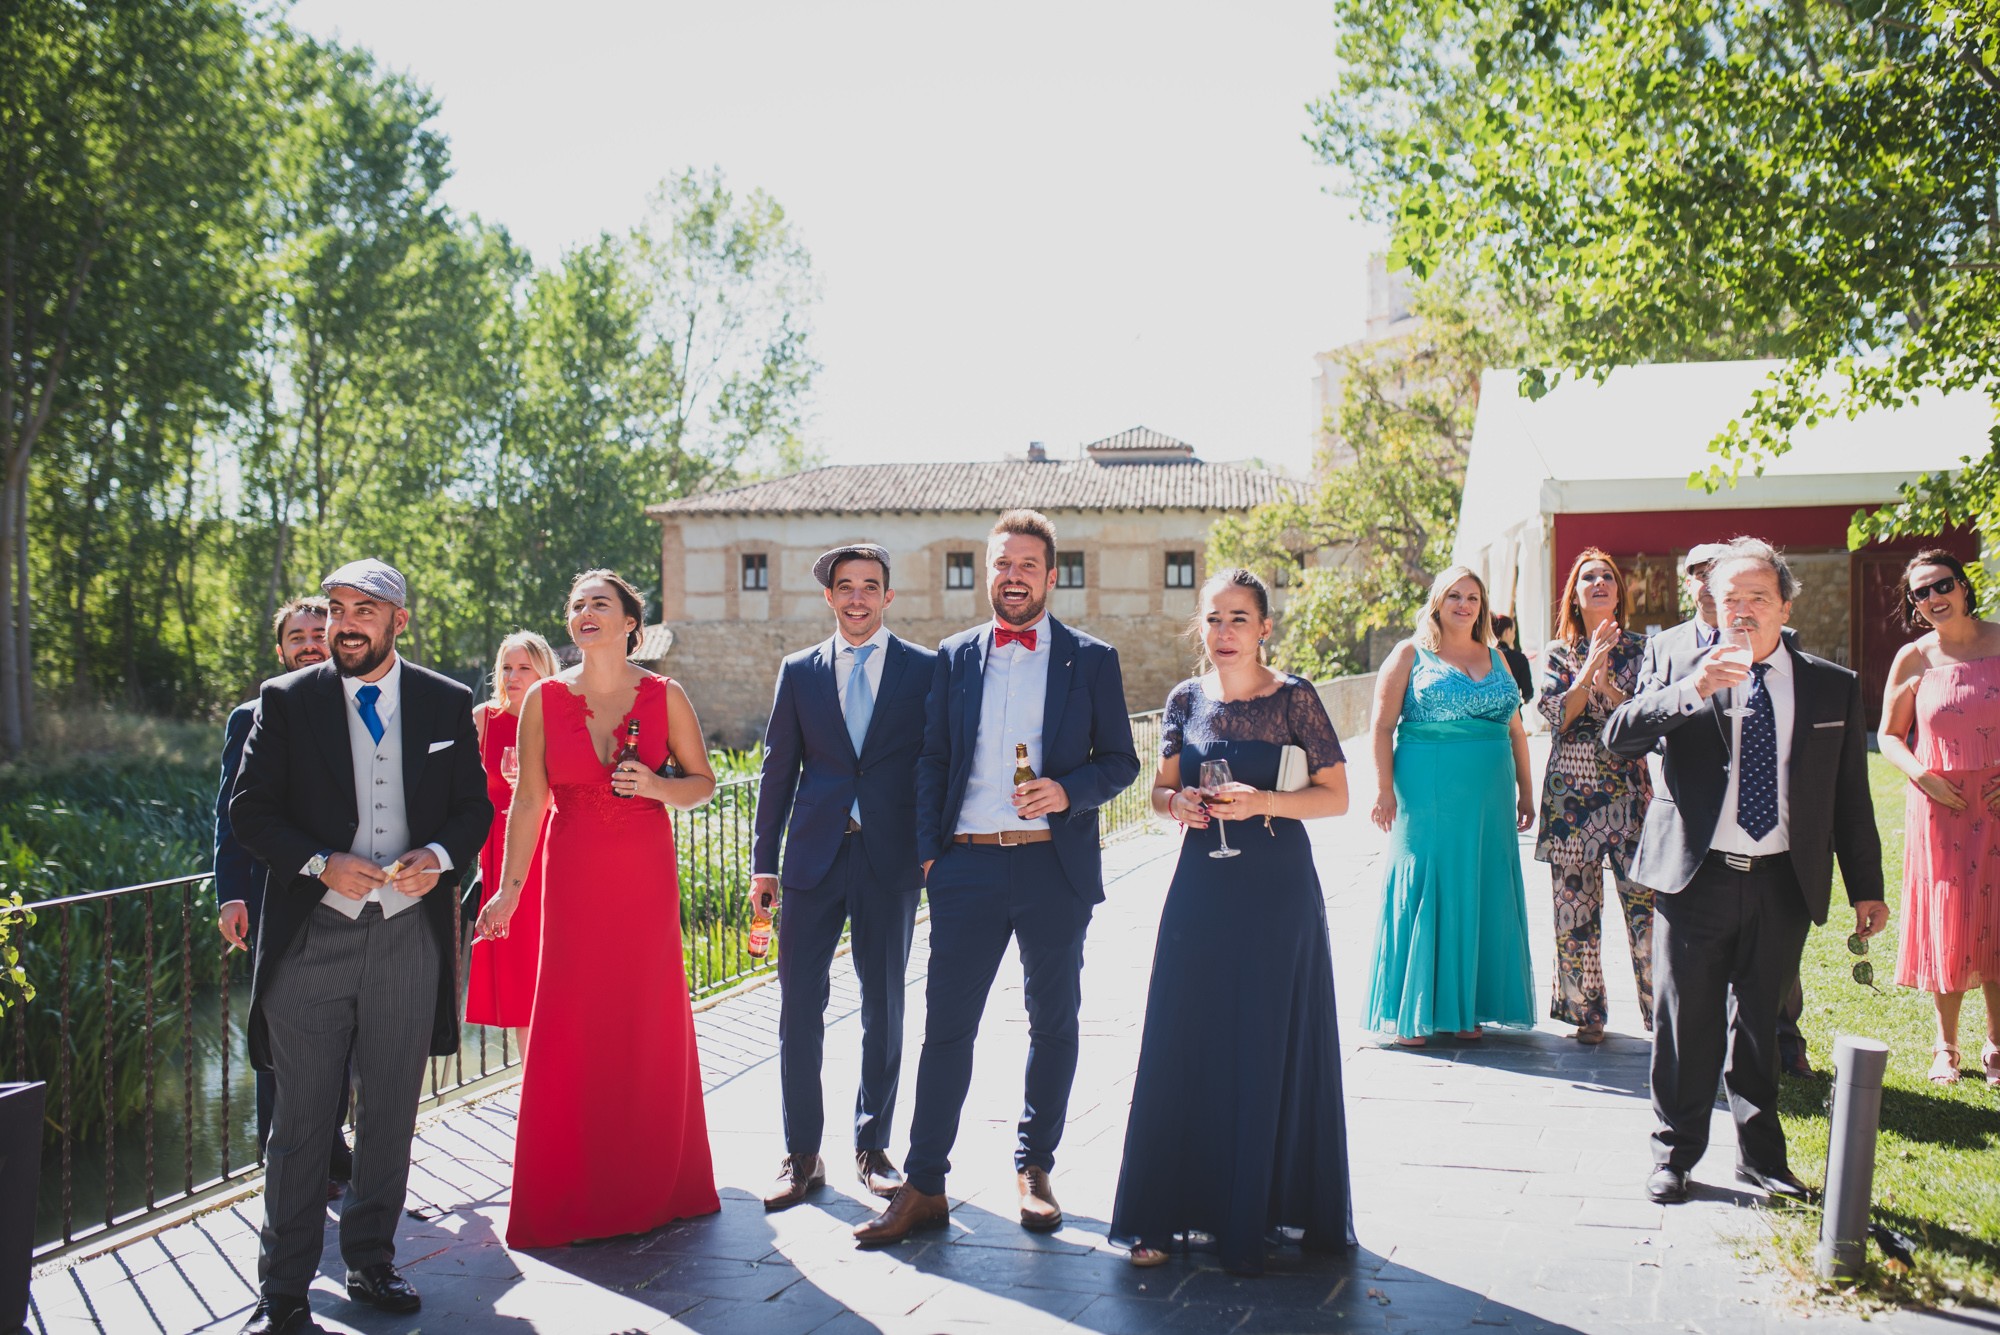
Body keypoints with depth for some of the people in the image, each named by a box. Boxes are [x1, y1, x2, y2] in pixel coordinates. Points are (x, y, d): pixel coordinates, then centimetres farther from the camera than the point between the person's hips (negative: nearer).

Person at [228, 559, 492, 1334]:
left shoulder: (447, 704, 5)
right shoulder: (286, 701, 1)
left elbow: (474, 806, 8)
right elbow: (250, 809, -1)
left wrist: (439, 856, -12)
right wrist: (320, 864, -16)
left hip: (410, 935, 2)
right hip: (312, 936, -2)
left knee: (391, 1114, 13)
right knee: (301, 1119, 2)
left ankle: (371, 1262, 29)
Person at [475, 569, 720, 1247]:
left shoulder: (665, 696, 0)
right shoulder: (544, 698, 1)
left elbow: (703, 782, 7)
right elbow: (528, 800, 1)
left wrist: (656, 786, -13)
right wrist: (509, 890, -3)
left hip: (646, 874, 0)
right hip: (573, 877, 0)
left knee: (648, 1019, 4)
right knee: (569, 1024, 0)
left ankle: (650, 1184, 20)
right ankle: (571, 1193, 15)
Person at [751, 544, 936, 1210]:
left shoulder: (925, 669, 3)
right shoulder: (799, 671, 8)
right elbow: (778, 769, 9)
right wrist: (764, 860, 4)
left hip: (892, 859, -1)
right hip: (815, 857, 1)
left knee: (884, 1009, 9)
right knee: (799, 1006, 2)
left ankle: (872, 1145, 23)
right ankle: (802, 1155, 14)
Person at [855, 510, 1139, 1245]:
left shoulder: (1092, 659, 4)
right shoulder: (954, 658, 9)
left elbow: (1120, 760, 5)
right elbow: (932, 760, 10)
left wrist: (1068, 792, -14)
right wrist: (928, 851, 1)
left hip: (1055, 866, 0)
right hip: (968, 865, 1)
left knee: (1053, 1023, 10)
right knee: (946, 1023, 1)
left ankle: (1034, 1168, 27)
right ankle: (923, 1186, 9)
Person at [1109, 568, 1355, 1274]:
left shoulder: (1294, 697, -4)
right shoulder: (1185, 700, 7)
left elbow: (1337, 796, -4)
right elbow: (1161, 790, 15)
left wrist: (1262, 802, -18)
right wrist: (1179, 804, -8)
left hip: (1277, 890, -3)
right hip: (1201, 887, 3)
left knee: (1271, 1048, 2)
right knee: (1185, 1047, 4)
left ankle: (1253, 1216, 17)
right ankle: (1165, 1214, 14)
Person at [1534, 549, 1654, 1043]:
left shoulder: (1641, 649, 7)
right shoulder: (1558, 652, 9)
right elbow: (1555, 715, -5)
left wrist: (1606, 683, -14)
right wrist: (1590, 666, -11)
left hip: (1630, 793, -1)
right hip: (1570, 794, 1)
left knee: (1645, 902, -7)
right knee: (1574, 910, 3)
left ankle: (1661, 1011, 4)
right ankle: (1586, 1013, 14)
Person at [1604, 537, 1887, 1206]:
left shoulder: (1834, 687, 6)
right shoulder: (1681, 667, 2)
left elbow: (1851, 799, 9)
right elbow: (1618, 737, -10)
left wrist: (1866, 889, 7)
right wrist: (1691, 690, -23)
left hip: (1782, 885, 1)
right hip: (1695, 878, -1)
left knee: (1759, 1025, 12)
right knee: (1686, 1025, 6)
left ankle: (1761, 1155, 29)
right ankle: (1675, 1153, 22)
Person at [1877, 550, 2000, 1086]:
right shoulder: (1914, 659, 0)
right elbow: (1889, 735, 8)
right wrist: (1922, 775, -10)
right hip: (1939, 805, 0)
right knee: (1945, 924, 4)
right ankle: (1946, 1045, 21)